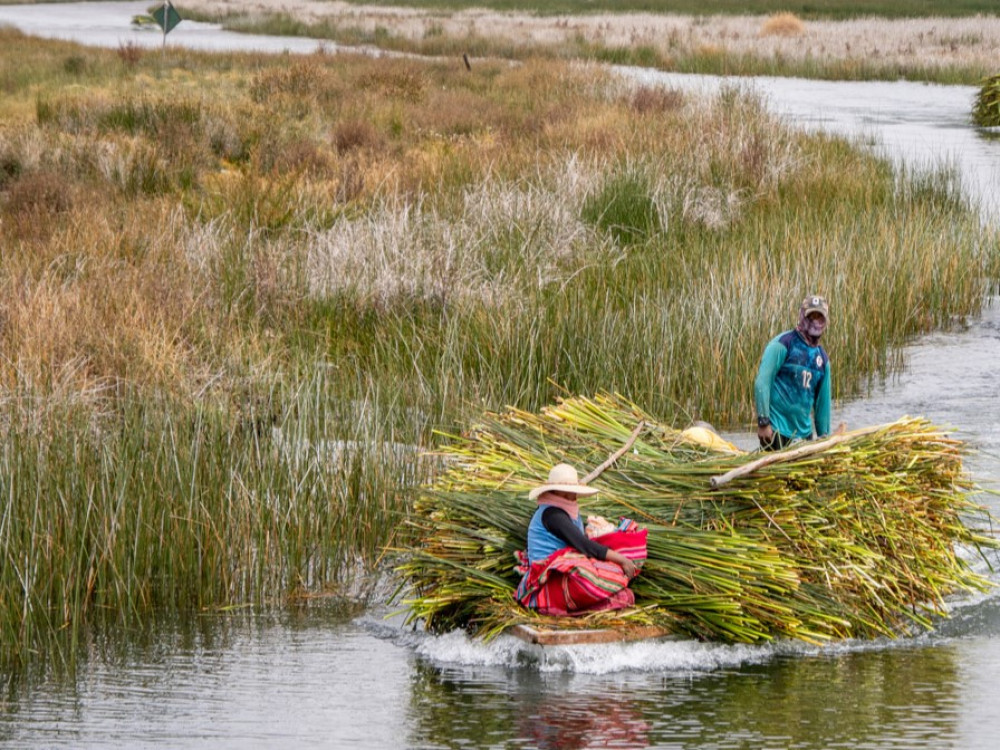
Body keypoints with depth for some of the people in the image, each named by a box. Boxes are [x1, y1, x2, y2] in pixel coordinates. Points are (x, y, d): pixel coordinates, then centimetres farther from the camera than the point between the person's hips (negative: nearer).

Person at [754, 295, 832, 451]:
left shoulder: (822, 358, 12)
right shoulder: (783, 344, -8)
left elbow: (823, 400, 17)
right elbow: (762, 383, -15)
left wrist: (824, 436, 14)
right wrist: (763, 422, -21)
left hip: (804, 431, 7)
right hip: (777, 430, -7)